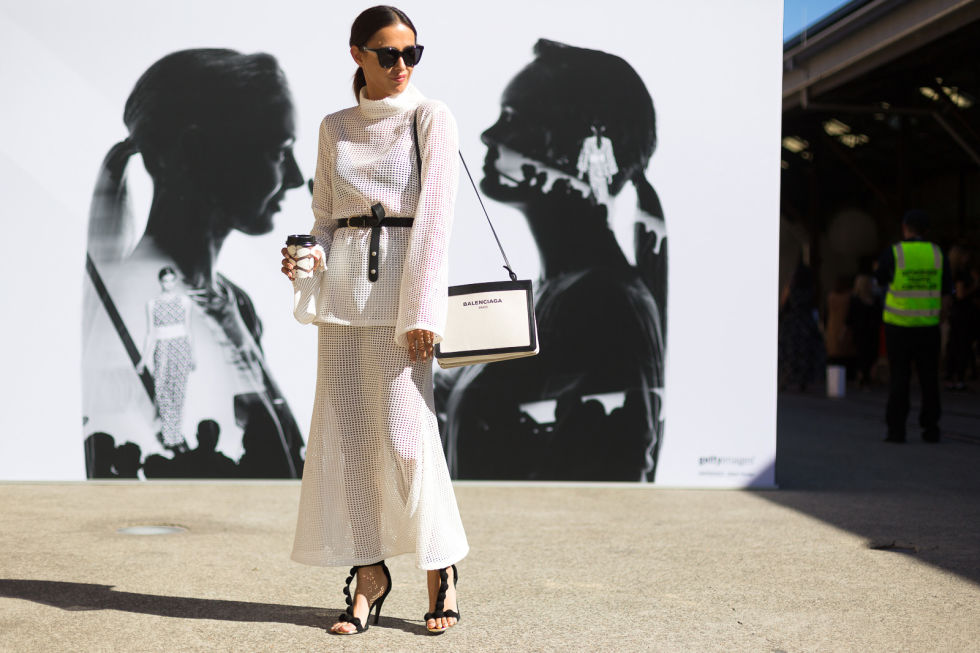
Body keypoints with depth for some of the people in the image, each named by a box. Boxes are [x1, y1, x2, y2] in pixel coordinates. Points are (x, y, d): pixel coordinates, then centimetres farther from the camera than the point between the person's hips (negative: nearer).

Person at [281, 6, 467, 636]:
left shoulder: (431, 117, 1)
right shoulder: (335, 128, 15)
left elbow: (435, 215, -7)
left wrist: (422, 311, -14)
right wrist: (308, 265, -1)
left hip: (403, 278, -4)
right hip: (342, 283, 5)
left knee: (405, 429, -9)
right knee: (345, 429, 2)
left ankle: (442, 565, 9)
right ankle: (369, 573, 12)